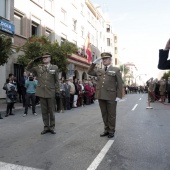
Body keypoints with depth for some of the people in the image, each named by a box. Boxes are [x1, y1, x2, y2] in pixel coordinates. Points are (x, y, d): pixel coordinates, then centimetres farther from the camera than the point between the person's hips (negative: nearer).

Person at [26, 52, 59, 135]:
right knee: (44, 111, 8)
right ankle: (46, 127, 20)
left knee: (51, 111, 7)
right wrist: (34, 61, 0)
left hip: (51, 93, -2)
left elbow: (57, 81, 3)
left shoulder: (55, 67, 4)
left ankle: (52, 127, 19)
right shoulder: (38, 67, 8)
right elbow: (28, 68, 13)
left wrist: (57, 92, -1)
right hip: (42, 93, 2)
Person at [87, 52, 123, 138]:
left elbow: (119, 84, -1)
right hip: (101, 96, 5)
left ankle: (111, 131, 20)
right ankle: (106, 130, 26)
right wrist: (94, 63, 7)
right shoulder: (99, 71, 15)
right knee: (104, 114, 13)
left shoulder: (116, 70, 2)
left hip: (111, 96, -4)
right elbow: (89, 72, 19)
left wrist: (119, 96, -9)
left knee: (111, 115, 7)